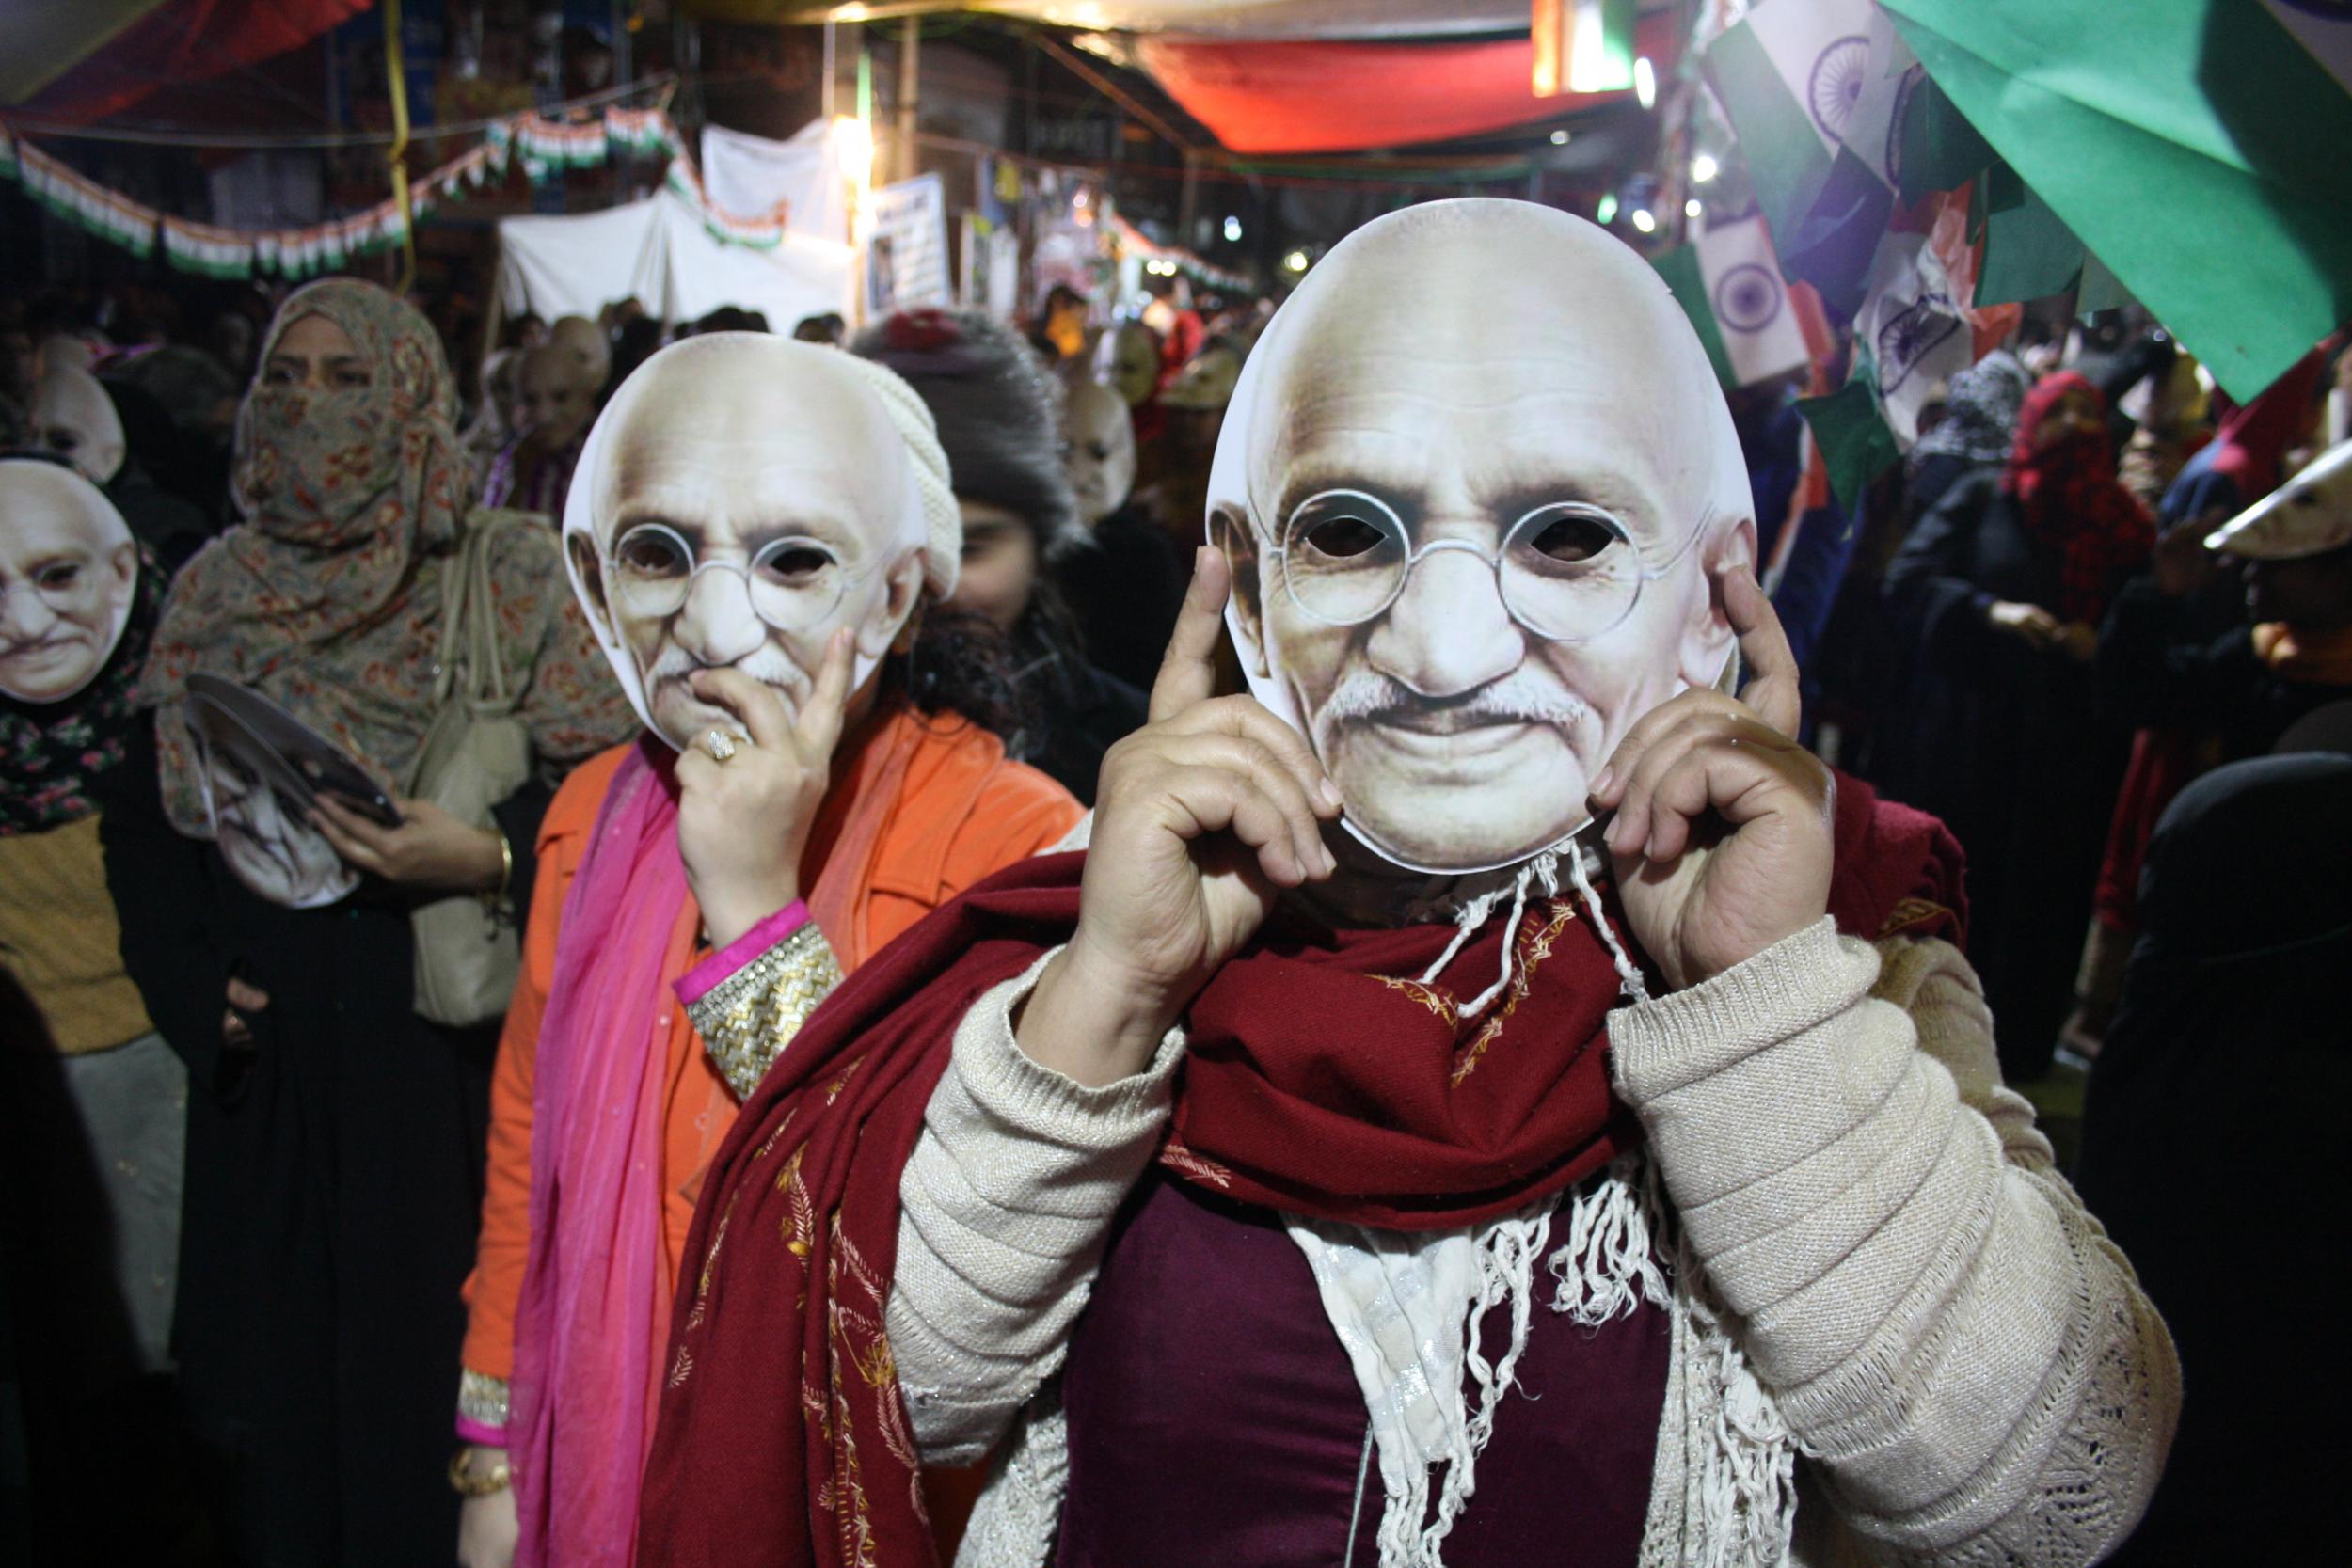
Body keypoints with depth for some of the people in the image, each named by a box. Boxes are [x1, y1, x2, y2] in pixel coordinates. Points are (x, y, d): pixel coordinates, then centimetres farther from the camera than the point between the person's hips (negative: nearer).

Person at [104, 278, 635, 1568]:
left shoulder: (516, 579, -3)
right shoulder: (214, 593, 10)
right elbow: (145, 824, 13)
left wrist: (488, 861, -22)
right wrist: (194, 985, 1)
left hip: (455, 1060, -3)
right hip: (270, 1074, 4)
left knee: (451, 1363, 1)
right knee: (274, 1367, 10)